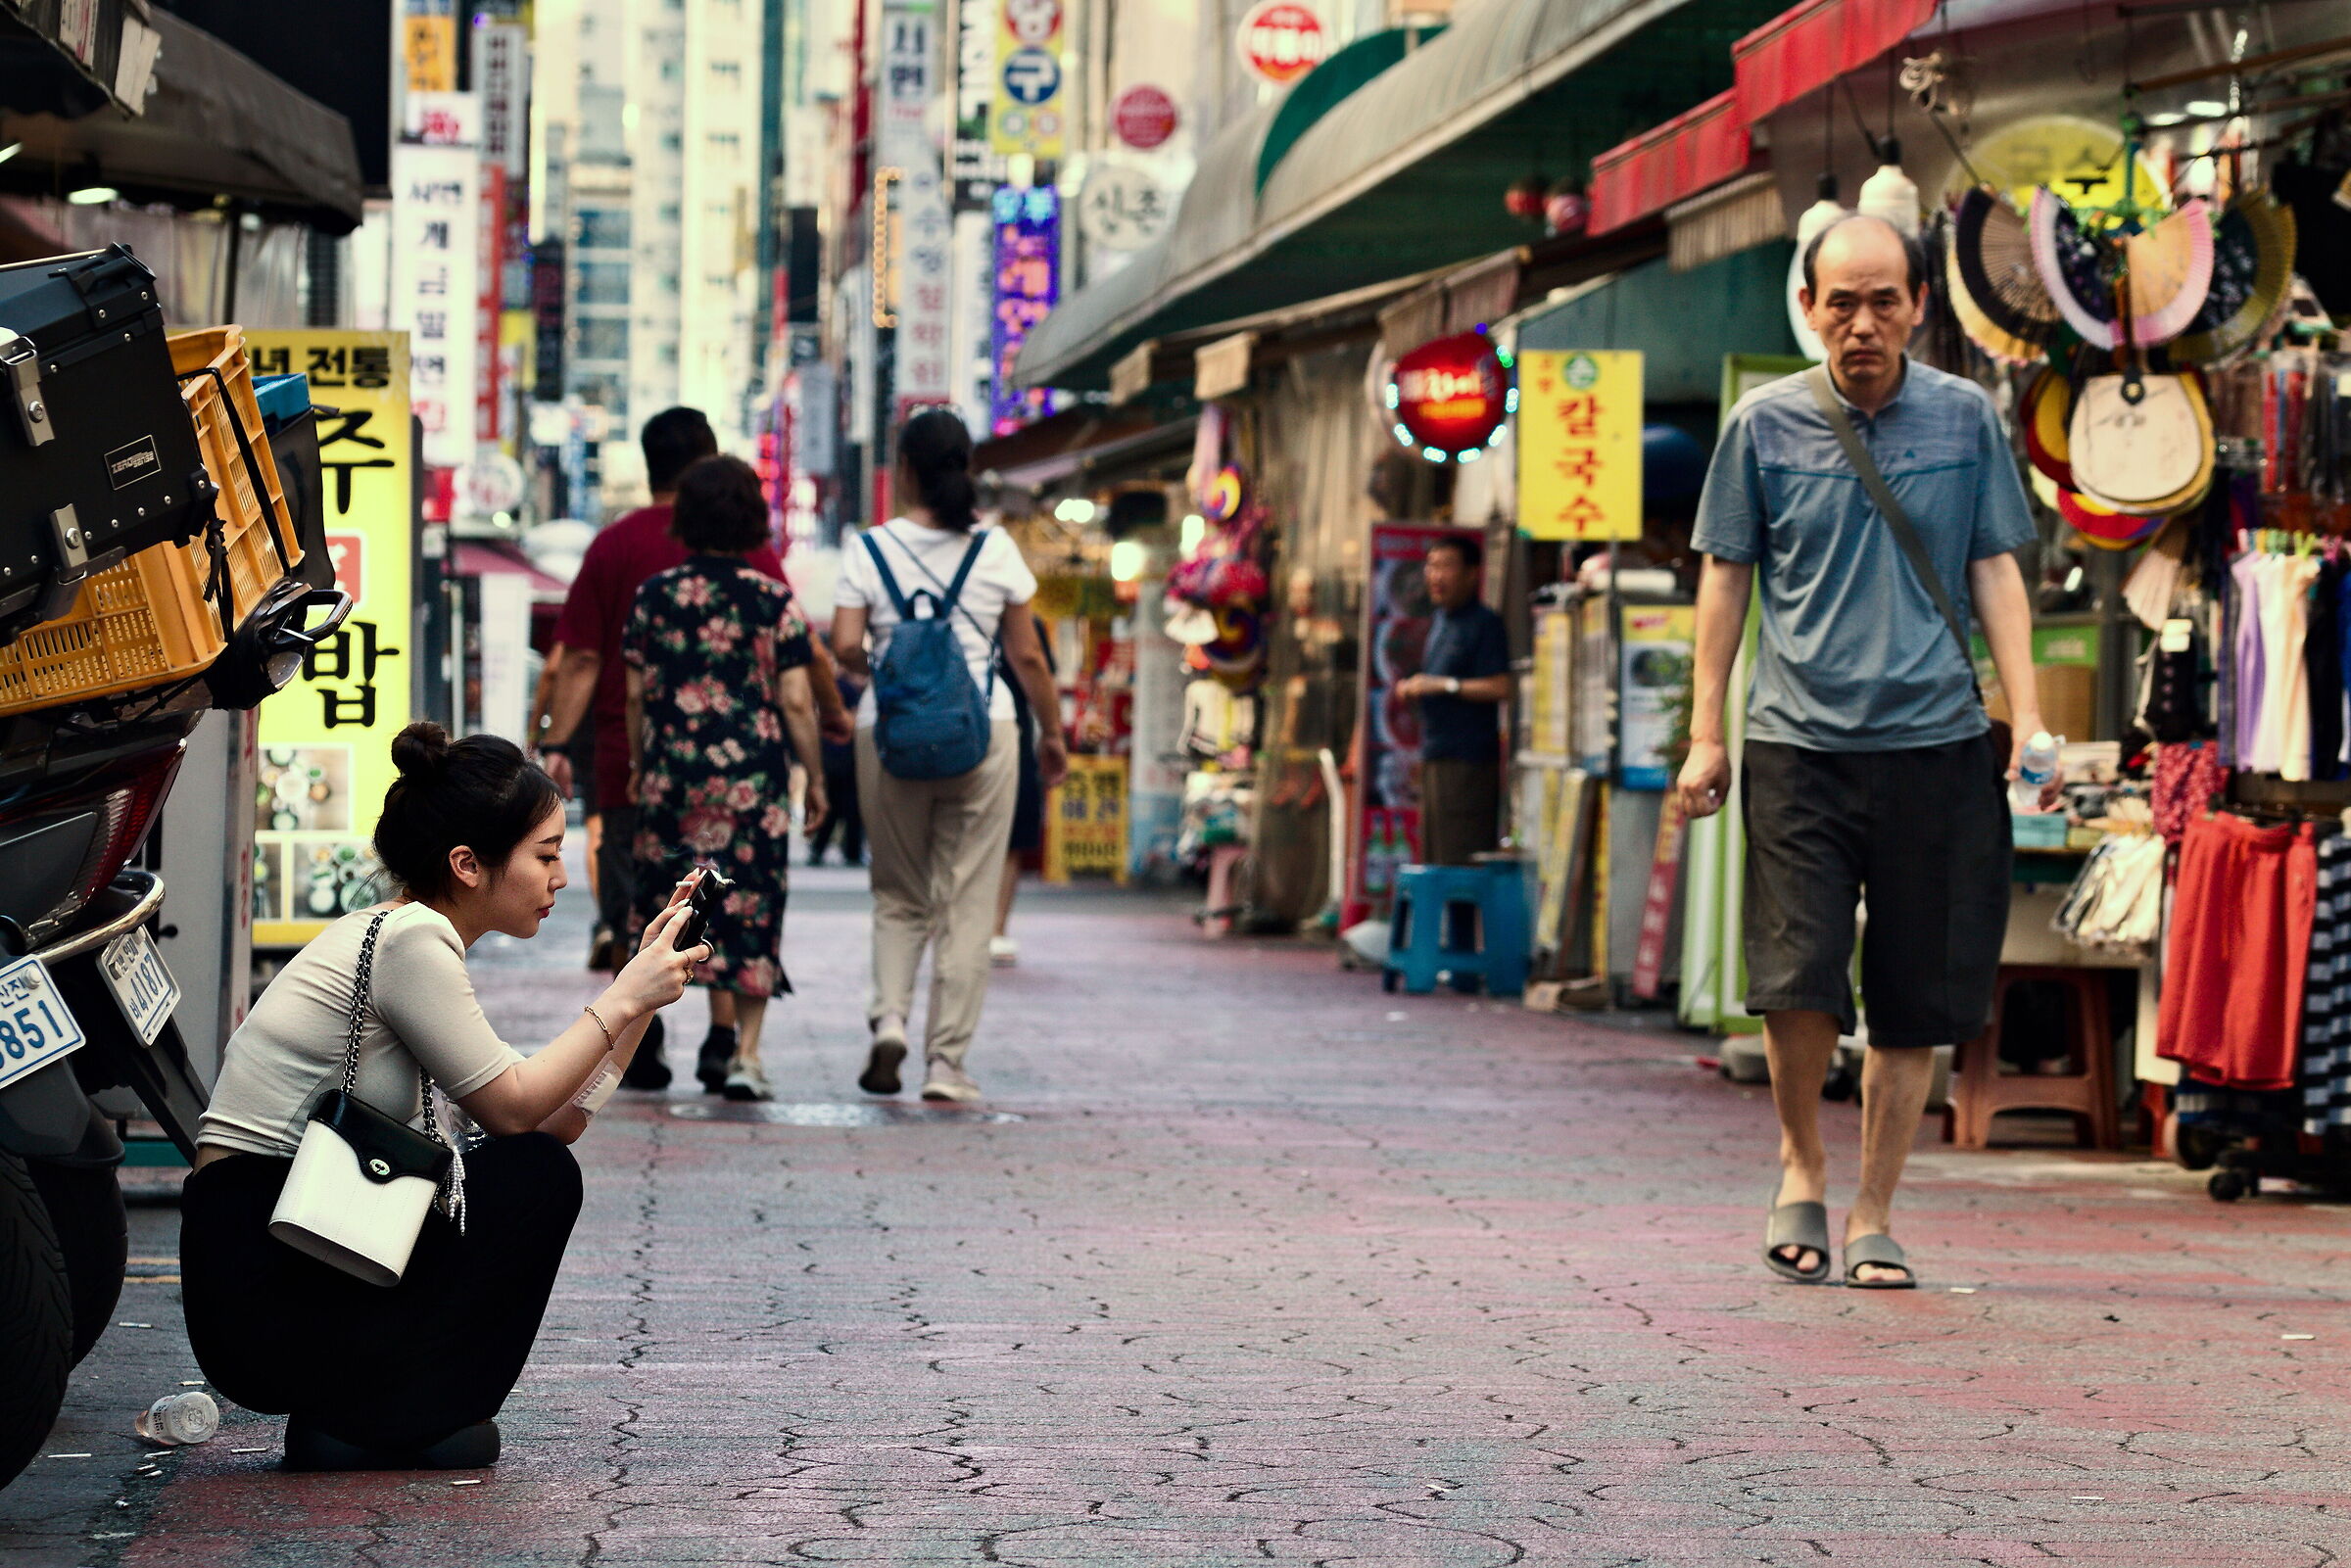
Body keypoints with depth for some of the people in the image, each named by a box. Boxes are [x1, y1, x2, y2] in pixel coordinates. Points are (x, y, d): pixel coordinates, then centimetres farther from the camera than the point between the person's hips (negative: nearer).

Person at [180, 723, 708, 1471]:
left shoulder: (396, 934, 17)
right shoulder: (411, 939, -13)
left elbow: (557, 1117, 15)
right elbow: (515, 1108, -10)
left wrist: (641, 988, 10)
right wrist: (623, 999, -4)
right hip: (262, 1291, -10)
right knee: (538, 1176, -7)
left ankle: (344, 1409, 9)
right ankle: (374, 1416, -4)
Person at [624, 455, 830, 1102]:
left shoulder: (655, 594, 2)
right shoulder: (773, 600, -4)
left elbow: (636, 692, 5)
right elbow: (796, 701, -5)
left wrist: (638, 766, 18)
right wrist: (816, 778, 5)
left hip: (672, 771, 2)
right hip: (753, 774, -2)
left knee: (664, 895, 10)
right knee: (751, 904, 5)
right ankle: (746, 1052, 3)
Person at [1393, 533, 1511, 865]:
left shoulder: (1484, 623, -10)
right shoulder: (1438, 620, 18)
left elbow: (1501, 688, -18)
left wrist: (1444, 686, -17)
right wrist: (1413, 687, 10)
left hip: (1469, 759, -10)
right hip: (1436, 757, 10)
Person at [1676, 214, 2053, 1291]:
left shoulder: (1964, 417, 7)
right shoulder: (1765, 425, 4)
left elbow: (1995, 570, 10)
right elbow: (1726, 577, 10)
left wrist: (2029, 724, 2)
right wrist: (1706, 735, 6)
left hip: (1936, 740, 1)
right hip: (1798, 739, -1)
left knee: (1916, 999, 2)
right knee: (1798, 974, -13)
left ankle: (1873, 1219, 15)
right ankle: (1801, 1166, 13)